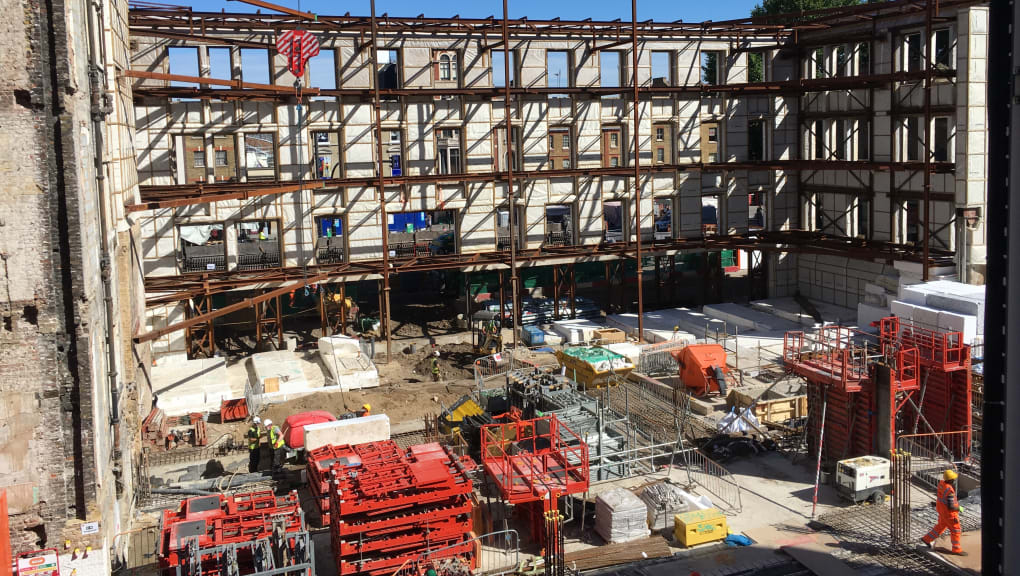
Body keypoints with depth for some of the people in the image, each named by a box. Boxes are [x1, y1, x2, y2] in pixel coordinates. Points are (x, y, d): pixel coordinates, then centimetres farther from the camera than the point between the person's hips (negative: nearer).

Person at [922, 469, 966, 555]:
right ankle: (957, 549, 23)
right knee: (955, 530, 9)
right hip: (948, 512, -9)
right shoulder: (949, 491, -33)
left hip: (941, 508, 9)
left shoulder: (942, 483, -7)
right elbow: (950, 506, -29)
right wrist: (958, 508, -10)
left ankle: (927, 539, 36)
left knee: (941, 526, 27)